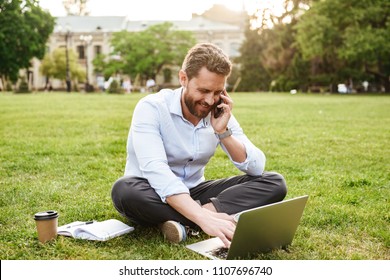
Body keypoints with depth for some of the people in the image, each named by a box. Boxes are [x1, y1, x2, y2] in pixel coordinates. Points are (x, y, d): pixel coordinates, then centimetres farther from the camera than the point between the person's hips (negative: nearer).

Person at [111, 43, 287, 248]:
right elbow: (155, 171, -35)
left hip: (193, 193, 5)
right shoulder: (151, 108, -20)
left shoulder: (221, 115, -4)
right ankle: (210, 212, -27)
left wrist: (223, 131, -21)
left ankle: (184, 222, -26)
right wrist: (203, 218, -47)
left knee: (274, 183, -14)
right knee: (125, 190, -39)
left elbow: (256, 168, -8)